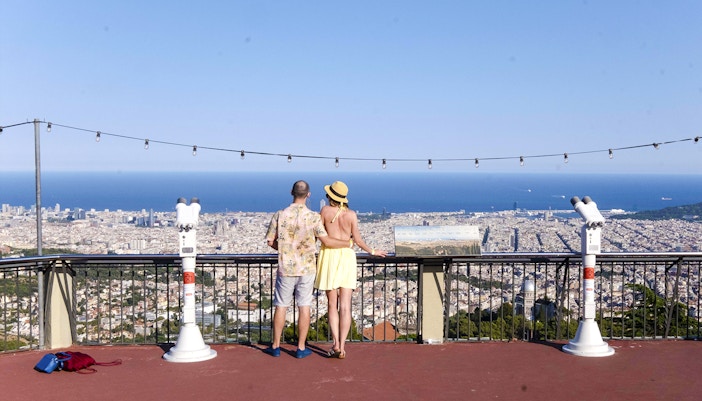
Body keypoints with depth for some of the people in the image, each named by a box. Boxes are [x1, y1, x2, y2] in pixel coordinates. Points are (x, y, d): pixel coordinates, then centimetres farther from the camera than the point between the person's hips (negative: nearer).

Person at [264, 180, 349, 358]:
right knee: (304, 307, 7)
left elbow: (270, 241, 0)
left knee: (281, 306, 10)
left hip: (286, 268, 1)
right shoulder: (313, 217, -10)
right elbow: (326, 241, -9)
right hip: (307, 268, -1)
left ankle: (275, 346, 17)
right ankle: (301, 348, 12)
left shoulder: (280, 215, -6)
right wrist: (348, 243, 4)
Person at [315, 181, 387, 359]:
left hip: (329, 256, -1)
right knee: (345, 306, 1)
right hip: (347, 257, 1)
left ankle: (336, 342, -5)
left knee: (332, 304, 8)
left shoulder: (325, 210, -2)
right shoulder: (351, 214, 0)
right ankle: (342, 347, -3)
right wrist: (372, 251, 18)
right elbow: (357, 239, 2)